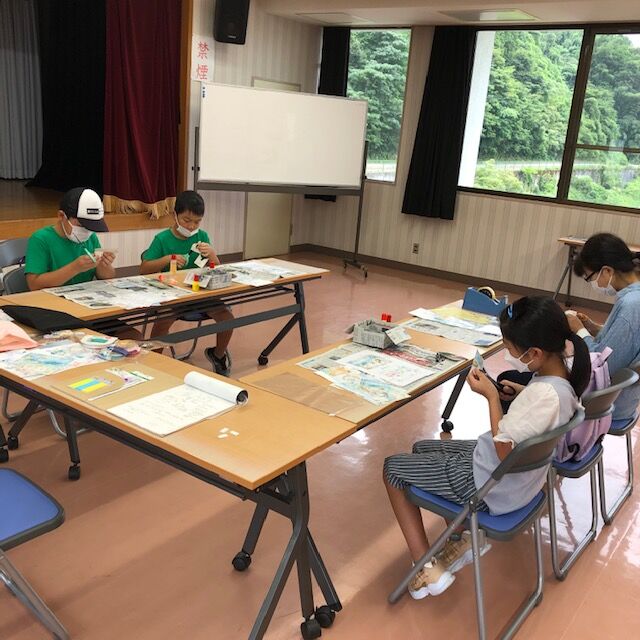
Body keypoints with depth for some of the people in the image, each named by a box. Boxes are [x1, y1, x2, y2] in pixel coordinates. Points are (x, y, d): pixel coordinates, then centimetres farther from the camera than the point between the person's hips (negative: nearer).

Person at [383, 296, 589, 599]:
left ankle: (427, 569, 9)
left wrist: (492, 396, -22)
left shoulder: (546, 394, -34)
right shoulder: (562, 376, -7)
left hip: (491, 487, -9)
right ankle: (464, 537, 20)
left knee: (393, 467, 6)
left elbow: (505, 451, -27)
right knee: (421, 449, 24)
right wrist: (515, 392, -2)